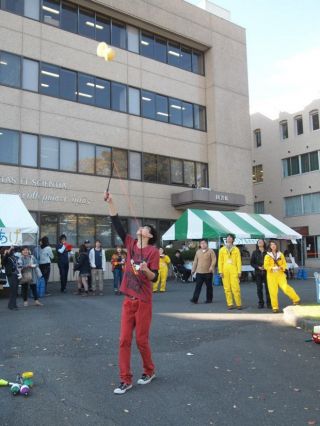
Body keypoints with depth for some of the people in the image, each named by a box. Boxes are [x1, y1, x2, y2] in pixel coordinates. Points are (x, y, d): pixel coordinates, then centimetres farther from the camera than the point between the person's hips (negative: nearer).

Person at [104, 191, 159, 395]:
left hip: (144, 301, -4)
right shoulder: (130, 244, 3)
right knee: (124, 340, 4)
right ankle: (126, 380, 14)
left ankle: (150, 371, 31)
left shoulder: (153, 251, -10)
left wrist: (146, 270, -32)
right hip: (128, 300, 5)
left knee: (141, 339, 6)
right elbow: (117, 224, -1)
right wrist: (110, 202, -6)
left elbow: (155, 277, -12)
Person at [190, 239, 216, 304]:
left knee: (209, 286, 7)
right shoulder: (198, 252, 13)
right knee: (197, 286, -3)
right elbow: (195, 261, 15)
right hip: (199, 272, 3)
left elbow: (214, 260, -7)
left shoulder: (210, 251, -1)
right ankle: (195, 299, -5)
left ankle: (209, 299, 18)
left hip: (208, 272, -3)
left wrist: (211, 267, -21)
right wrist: (193, 269, 13)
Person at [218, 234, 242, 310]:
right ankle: (230, 304, 8)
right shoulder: (222, 249, 10)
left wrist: (239, 271, -2)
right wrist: (220, 271, 1)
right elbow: (220, 261, 8)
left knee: (236, 288, -6)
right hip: (225, 271, 2)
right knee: (227, 288, 1)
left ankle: (239, 304, 3)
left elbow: (238, 261, 5)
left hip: (234, 271, -2)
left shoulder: (236, 249, 6)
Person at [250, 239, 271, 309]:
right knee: (259, 288, 3)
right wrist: (258, 267, -8)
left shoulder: (267, 252, 2)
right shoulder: (255, 252, 6)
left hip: (266, 272, -1)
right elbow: (252, 263, 6)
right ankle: (260, 303, 11)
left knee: (267, 288, -3)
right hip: (258, 273, 1)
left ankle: (269, 303, 6)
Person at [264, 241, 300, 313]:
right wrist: (272, 268, -19)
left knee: (285, 287, -16)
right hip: (271, 275, -1)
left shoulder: (280, 254, 10)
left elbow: (284, 264, 8)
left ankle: (296, 299, 1)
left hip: (280, 274, 1)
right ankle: (275, 307, 4)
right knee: (273, 291, -3)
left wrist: (280, 267, -12)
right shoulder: (267, 256, 4)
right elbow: (265, 266, -2)